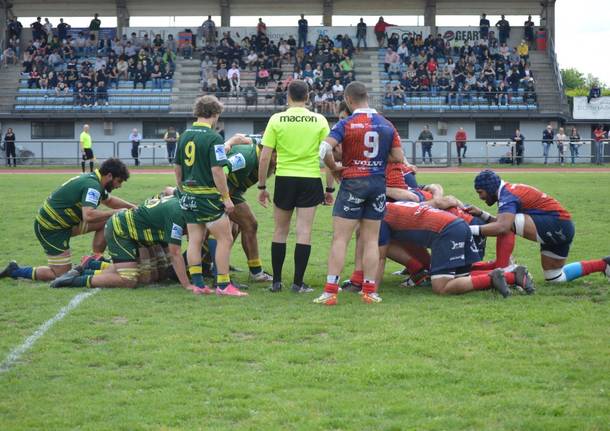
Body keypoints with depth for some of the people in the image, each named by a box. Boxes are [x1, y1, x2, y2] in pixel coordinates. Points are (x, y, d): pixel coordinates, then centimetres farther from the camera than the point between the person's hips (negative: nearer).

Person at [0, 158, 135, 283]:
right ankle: (15, 271, 4)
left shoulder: (93, 180, 7)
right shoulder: (92, 185, -24)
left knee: (106, 221, 5)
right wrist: (115, 212, -27)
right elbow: (89, 216, -39)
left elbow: (109, 200, 29)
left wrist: (132, 207, 21)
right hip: (50, 229, -10)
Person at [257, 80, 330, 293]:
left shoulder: (276, 119, -2)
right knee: (304, 231, 2)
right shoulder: (319, 120, 0)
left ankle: (276, 281, 13)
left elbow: (264, 157, -4)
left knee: (280, 231, 12)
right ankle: (298, 282, 1)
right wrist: (329, 188, 8)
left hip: (284, 179, 0)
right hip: (311, 180, 0)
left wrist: (262, 187, 5)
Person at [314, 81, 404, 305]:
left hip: (353, 183, -4)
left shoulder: (346, 124, -8)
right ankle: (370, 290, 9)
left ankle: (330, 291, -5)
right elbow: (398, 157, 5)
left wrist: (334, 167, 0)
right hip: (379, 185, 4)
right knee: (371, 240, 9)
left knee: (340, 239, -1)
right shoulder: (387, 125, 5)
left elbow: (324, 149, -17)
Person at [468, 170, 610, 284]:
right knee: (555, 278, 20)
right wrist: (481, 214, 4)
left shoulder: (507, 195, -18)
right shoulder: (510, 191, 12)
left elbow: (502, 227, -35)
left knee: (507, 223, -25)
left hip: (557, 225, -11)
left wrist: (470, 229, -36)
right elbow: (501, 222, 13)